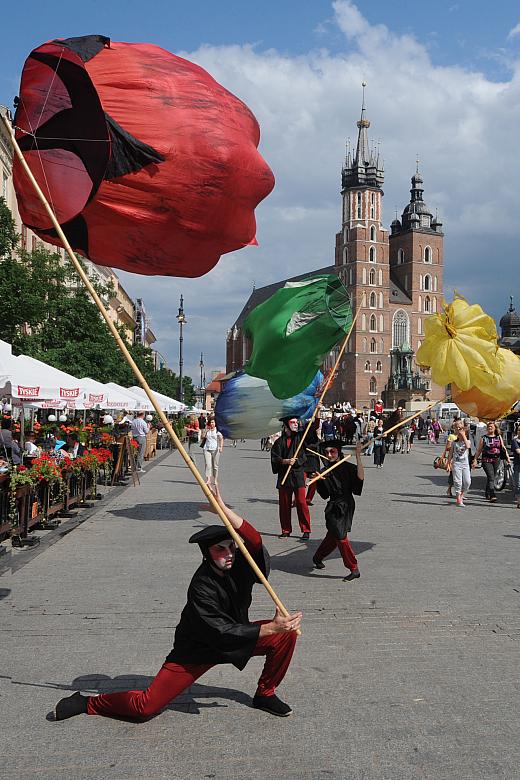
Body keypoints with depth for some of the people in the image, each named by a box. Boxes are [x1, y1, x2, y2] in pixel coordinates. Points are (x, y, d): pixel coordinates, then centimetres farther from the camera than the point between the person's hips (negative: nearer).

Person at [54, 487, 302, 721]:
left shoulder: (239, 565, -14)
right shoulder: (201, 588, -30)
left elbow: (254, 541, -36)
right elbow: (223, 634, -31)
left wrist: (223, 508, -47)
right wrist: (270, 628, -33)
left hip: (234, 637, 6)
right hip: (196, 649, -5)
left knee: (286, 635, -12)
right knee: (146, 705, -13)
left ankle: (265, 695, 11)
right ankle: (89, 702, 15)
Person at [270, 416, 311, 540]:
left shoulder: (300, 437, 6)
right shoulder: (280, 441, 5)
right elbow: (274, 458, -3)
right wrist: (285, 461, -17)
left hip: (298, 475, -1)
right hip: (283, 476, 1)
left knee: (301, 503, -4)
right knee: (284, 504, 6)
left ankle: (306, 530, 3)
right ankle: (286, 530, 17)